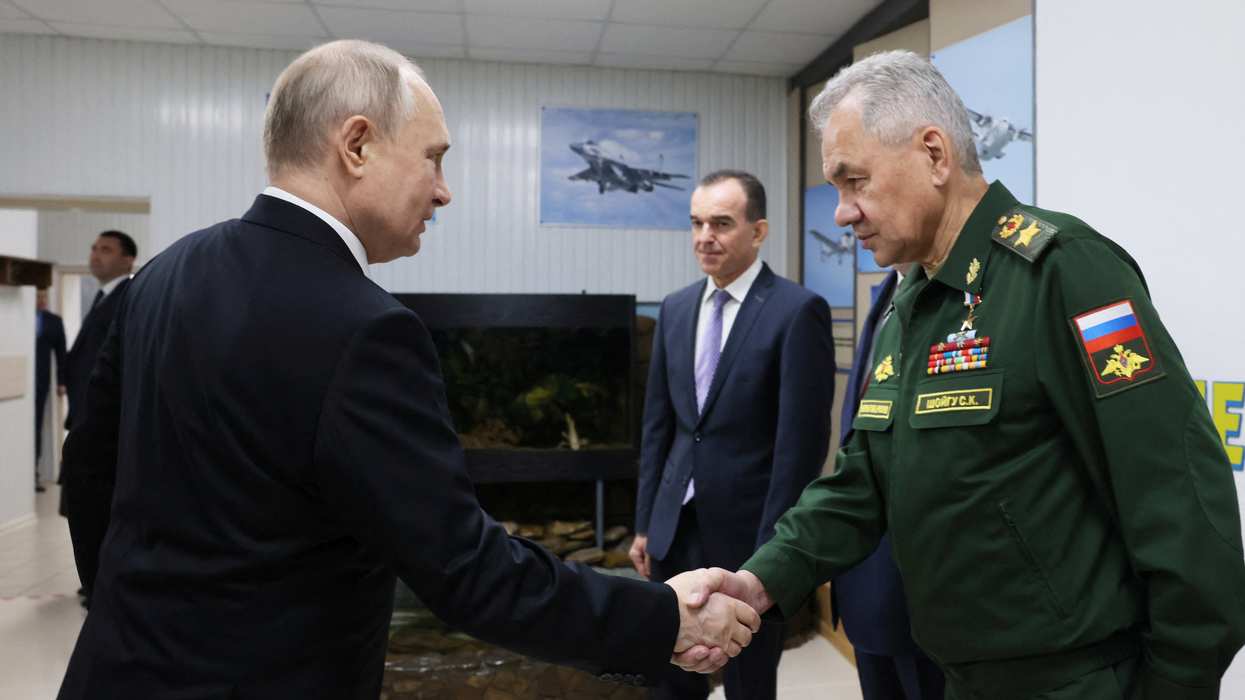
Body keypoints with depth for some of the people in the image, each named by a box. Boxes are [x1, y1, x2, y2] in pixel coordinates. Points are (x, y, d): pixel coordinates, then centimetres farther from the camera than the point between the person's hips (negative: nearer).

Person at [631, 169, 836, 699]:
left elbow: (802, 442, -13)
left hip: (747, 533, -5)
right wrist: (644, 523, 9)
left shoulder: (797, 311, -11)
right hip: (676, 529, 5)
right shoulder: (675, 309, 7)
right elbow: (658, 424, 10)